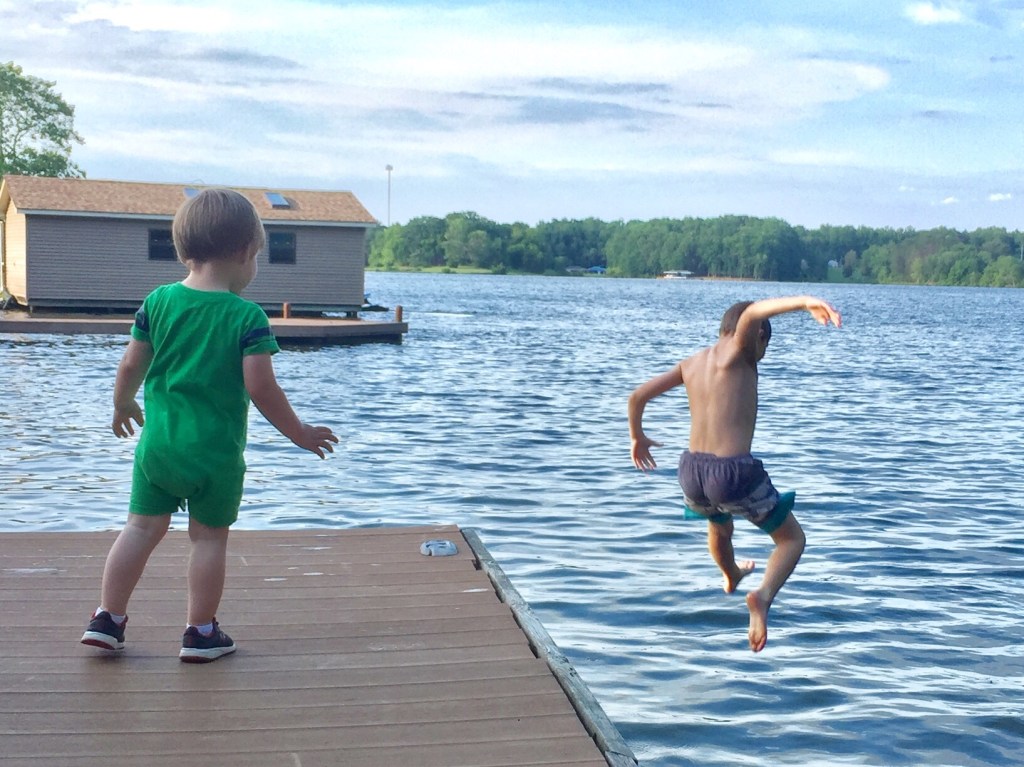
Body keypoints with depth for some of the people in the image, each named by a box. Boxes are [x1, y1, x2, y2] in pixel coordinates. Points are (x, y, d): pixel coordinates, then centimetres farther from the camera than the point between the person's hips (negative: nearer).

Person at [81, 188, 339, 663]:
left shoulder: (158, 301, -1)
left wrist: (122, 407, 23)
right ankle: (200, 633, 18)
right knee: (209, 538, 9)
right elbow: (261, 388, -16)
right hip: (216, 451, -4)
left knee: (142, 527, 15)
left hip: (157, 443, 4)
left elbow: (131, 365, 4)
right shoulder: (248, 316, -13)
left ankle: (107, 619, 20)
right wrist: (299, 434, -4)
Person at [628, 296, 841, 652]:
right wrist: (806, 301, -40)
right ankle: (763, 595, -12)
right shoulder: (737, 351, -5)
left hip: (691, 471, 7)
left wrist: (637, 437, 32)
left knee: (719, 528, 39)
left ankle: (731, 577, 68)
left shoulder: (691, 363, 12)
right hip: (734, 473, -7)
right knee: (792, 538, 15)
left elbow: (637, 396, 16)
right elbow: (753, 312, -27)